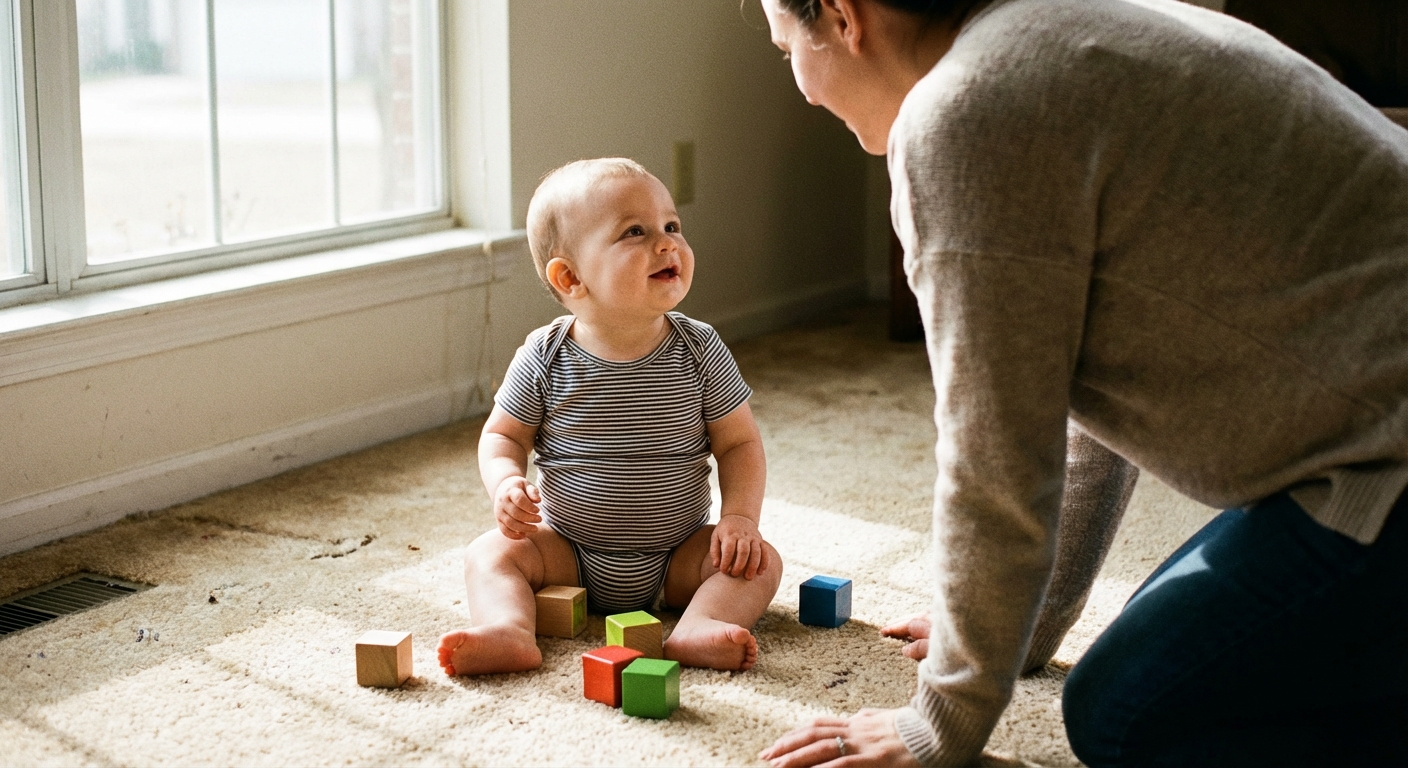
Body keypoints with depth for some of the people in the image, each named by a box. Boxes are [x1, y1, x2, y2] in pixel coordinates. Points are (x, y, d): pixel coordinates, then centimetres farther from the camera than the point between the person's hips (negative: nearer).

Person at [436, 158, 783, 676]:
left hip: (677, 556, 0)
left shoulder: (700, 352, -10)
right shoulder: (545, 358, -11)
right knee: (491, 552, -19)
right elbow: (503, 435, 0)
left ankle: (698, 628, -39)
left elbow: (739, 443, -3)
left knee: (760, 561, -19)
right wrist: (506, 484, -21)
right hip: (569, 550, 0)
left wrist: (740, 517, -18)